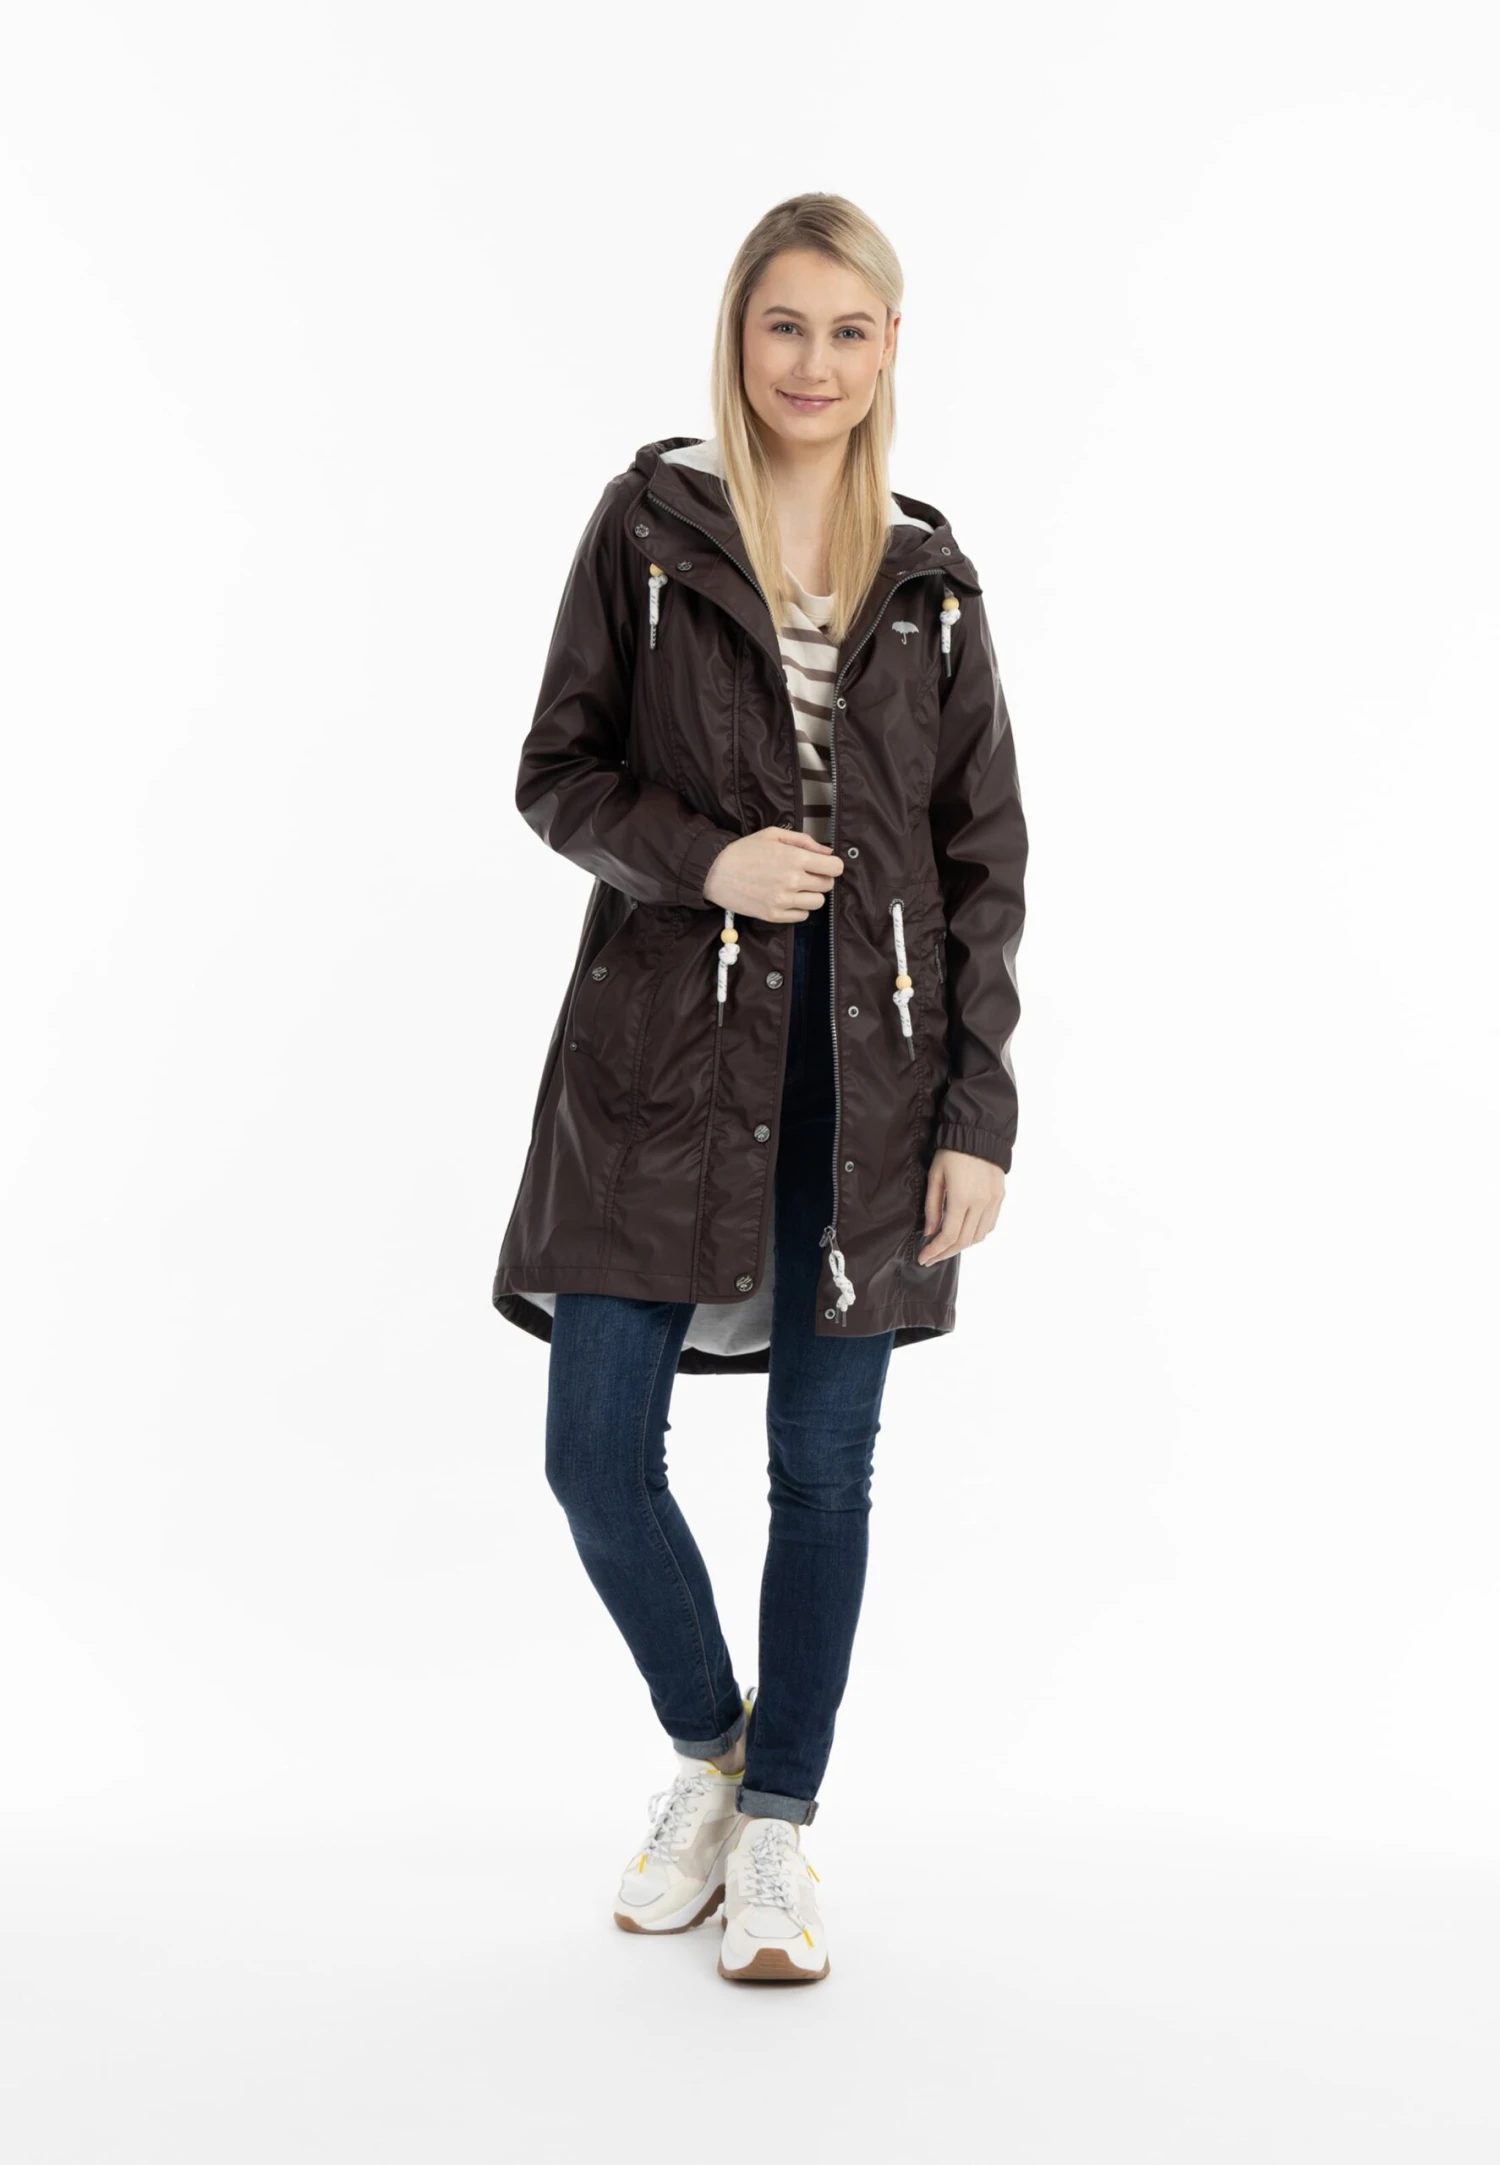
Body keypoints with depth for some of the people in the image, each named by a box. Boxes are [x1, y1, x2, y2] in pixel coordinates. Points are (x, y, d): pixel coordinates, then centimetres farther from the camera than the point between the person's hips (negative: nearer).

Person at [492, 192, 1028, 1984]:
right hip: (664, 1046, -1)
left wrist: (978, 1112, -1)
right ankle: (706, 1745, 27)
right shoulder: (647, 522, 3)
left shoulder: (931, 578, 7)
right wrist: (704, 857, -17)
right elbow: (555, 773, 3)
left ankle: (778, 1824, 23)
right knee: (598, 1453, -2)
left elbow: (986, 858, 6)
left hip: (868, 1065, 1)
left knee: (825, 1468, 6)